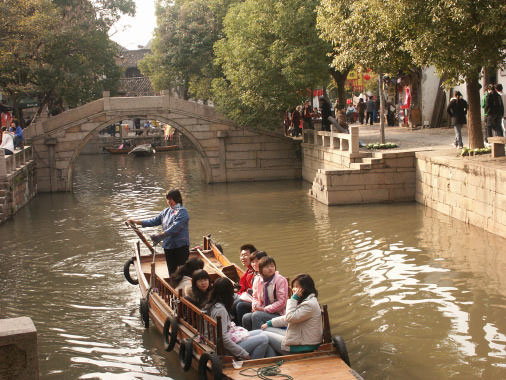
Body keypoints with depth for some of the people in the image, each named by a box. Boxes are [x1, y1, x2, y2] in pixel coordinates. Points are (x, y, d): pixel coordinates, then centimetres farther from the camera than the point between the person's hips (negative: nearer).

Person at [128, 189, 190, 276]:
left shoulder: (182, 212, -11)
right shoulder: (166, 211, 14)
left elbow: (175, 228, -21)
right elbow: (154, 221, 14)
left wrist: (160, 236, -28)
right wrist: (137, 222, 6)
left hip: (180, 246, -7)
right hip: (168, 246, 7)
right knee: (171, 271, 9)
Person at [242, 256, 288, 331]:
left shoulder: (281, 280, -7)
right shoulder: (257, 281, 9)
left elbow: (282, 302, -11)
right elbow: (255, 297, 18)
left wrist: (265, 309, -16)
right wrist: (255, 306, -7)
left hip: (277, 314, -5)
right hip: (263, 311, 5)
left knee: (256, 315, -31)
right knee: (246, 317, -22)